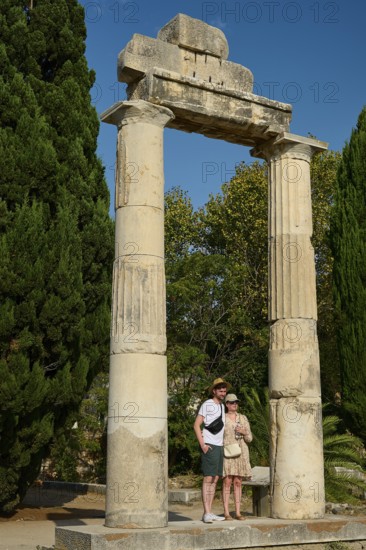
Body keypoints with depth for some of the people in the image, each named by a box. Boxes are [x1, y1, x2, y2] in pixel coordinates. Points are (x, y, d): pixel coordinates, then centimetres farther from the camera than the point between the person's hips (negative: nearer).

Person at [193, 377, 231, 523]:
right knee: (208, 479, -9)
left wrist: (223, 444, 16)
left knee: (215, 479, 6)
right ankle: (206, 513, -9)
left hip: (219, 446, 8)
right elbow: (196, 425, -10)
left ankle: (209, 512, 10)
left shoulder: (222, 406, 17)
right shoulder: (207, 405, -6)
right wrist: (202, 444, -16)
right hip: (209, 446, -8)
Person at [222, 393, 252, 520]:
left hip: (240, 453, 3)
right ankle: (226, 513, -3)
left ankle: (238, 512, 7)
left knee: (238, 483, 4)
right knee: (227, 482, -6)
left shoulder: (243, 418, 10)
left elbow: (249, 438, 9)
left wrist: (244, 432, -12)